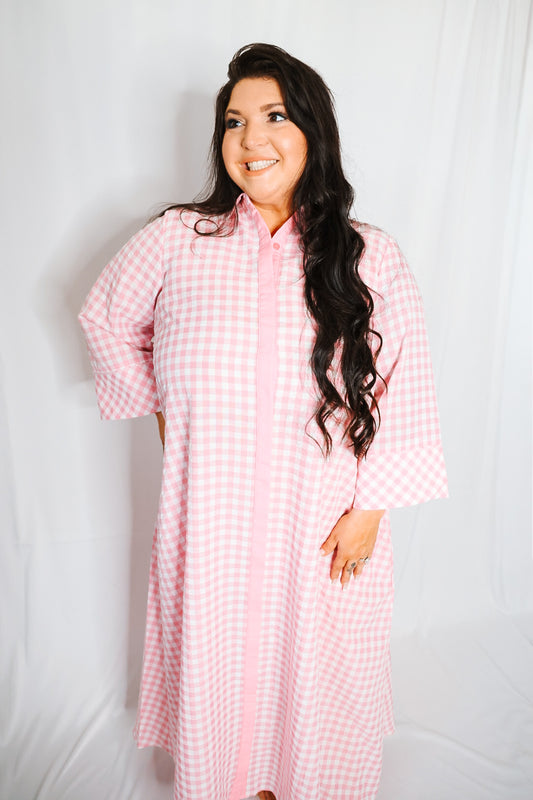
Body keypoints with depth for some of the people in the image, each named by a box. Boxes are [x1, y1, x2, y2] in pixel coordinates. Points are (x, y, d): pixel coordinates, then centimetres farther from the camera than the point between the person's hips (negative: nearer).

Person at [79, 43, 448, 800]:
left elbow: (404, 394, -2)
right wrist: (160, 406, 8)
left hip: (325, 529, 0)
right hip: (210, 522, 1)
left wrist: (370, 508, -5)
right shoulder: (176, 240, -5)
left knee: (313, 670, 19)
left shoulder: (373, 259, -5)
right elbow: (105, 318, 11)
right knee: (214, 660, 19)